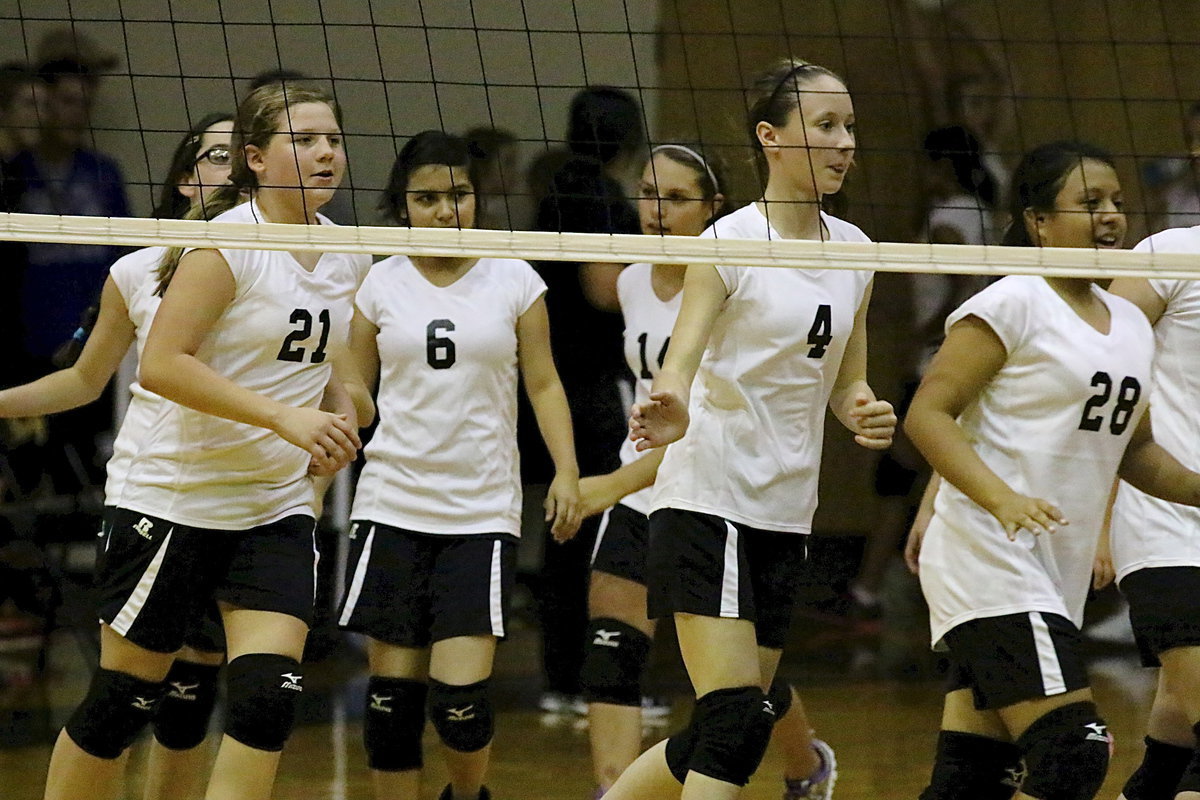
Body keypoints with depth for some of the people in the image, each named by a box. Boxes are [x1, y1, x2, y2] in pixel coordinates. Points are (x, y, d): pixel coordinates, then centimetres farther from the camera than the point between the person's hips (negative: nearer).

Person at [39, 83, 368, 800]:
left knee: (268, 699, -10)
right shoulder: (227, 243, -14)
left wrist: (338, 426, 3)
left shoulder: (349, 256, 7)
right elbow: (161, 365, -22)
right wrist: (286, 418, -26)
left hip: (279, 509, 6)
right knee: (120, 701, 2)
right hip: (178, 501, -6)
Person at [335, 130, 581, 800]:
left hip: (483, 512, -2)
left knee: (462, 694, -10)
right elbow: (357, 386, 12)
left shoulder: (514, 282, 4)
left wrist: (567, 471, -6)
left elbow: (544, 384, 6)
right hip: (392, 509, 2)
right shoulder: (382, 284, 6)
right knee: (392, 693, 0)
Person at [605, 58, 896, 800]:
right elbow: (680, 362, -17)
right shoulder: (730, 243, -9)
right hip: (708, 503, -7)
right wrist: (670, 413, -41)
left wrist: (866, 413, -7)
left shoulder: (852, 251, 9)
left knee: (733, 732, 6)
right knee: (736, 722, -16)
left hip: (786, 515, 7)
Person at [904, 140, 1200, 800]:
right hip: (991, 560, -8)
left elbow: (1134, 451, 27)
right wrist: (1002, 498, -25)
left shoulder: (1130, 325, 16)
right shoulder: (1012, 305, -7)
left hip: (1059, 575, 8)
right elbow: (926, 414, -12)